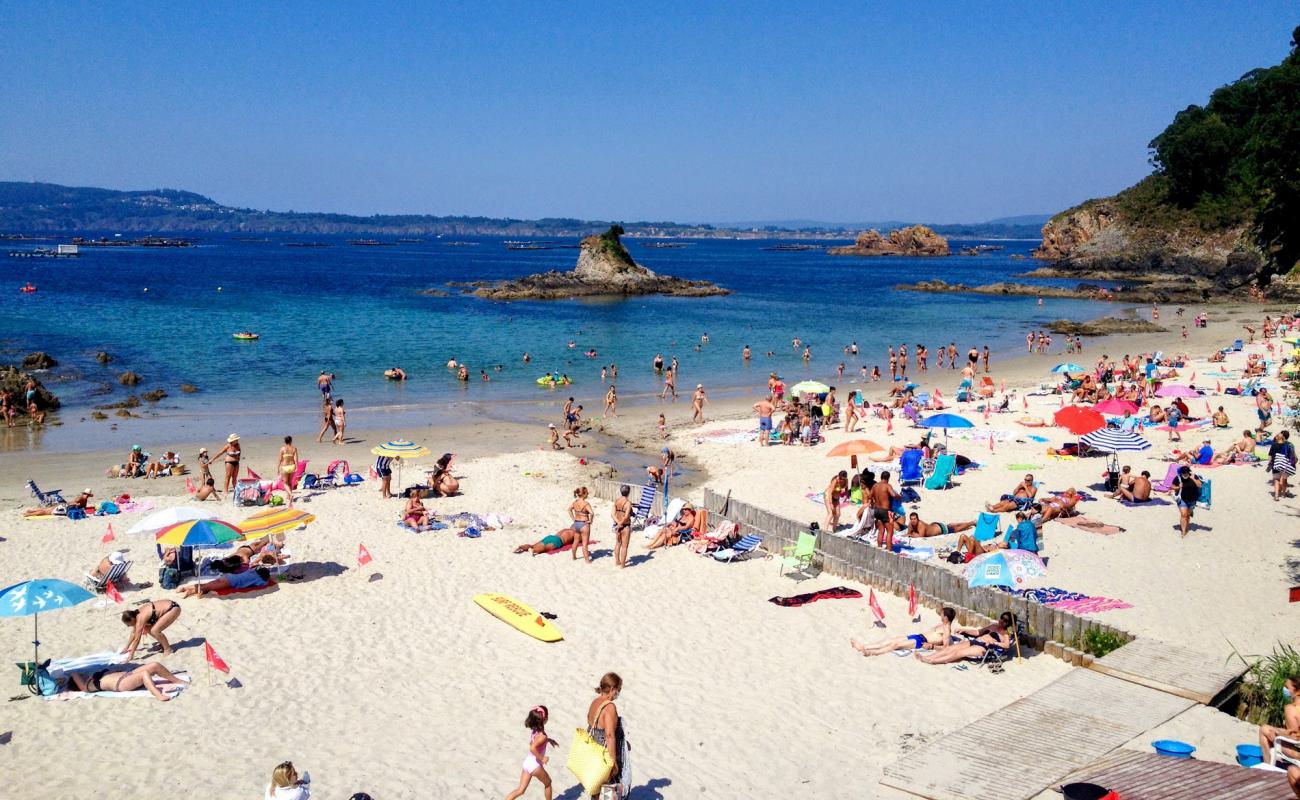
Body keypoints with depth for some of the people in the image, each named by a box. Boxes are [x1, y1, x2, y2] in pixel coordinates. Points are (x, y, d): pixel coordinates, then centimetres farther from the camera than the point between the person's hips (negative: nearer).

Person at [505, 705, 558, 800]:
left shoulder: (534, 730, 3)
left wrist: (549, 739, 26)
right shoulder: (542, 736, -23)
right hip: (535, 765, -7)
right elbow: (532, 748, -38)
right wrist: (542, 758, -26)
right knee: (548, 783, 21)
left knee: (521, 790, 9)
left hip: (527, 763, 7)